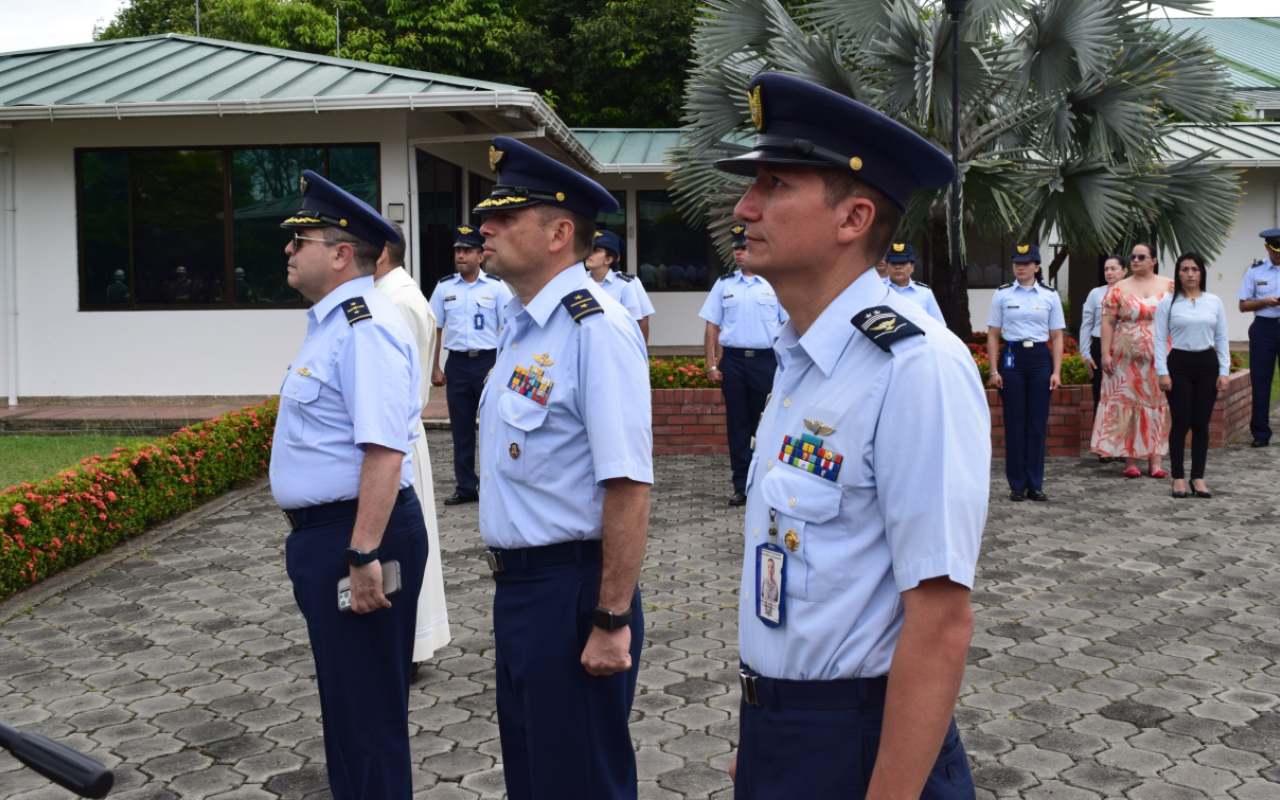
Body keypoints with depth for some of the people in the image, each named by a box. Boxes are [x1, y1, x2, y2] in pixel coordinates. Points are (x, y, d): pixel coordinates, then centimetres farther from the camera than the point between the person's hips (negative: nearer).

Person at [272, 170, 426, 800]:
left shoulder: (365, 329, -20)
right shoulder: (334, 322, 13)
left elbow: (384, 453, -28)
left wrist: (363, 556, -29)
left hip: (357, 534, -11)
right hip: (325, 532, 11)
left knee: (366, 707, 3)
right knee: (343, 695, 23)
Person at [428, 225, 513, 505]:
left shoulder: (496, 287, -1)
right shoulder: (444, 287, 6)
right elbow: (435, 329, 10)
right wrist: (434, 368, 5)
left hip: (488, 360, -3)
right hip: (457, 363, 3)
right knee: (460, 429, 8)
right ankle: (466, 486, 19)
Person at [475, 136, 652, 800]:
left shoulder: (596, 329, -20)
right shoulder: (519, 326, 10)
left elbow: (629, 489, -25)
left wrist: (611, 621, -23)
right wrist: (507, 571, 18)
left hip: (570, 589, -9)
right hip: (516, 586, 9)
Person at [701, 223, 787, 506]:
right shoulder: (724, 284, 7)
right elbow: (712, 326, 7)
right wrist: (711, 364, 2)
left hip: (766, 360, -2)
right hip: (733, 360, 2)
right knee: (737, 424, 5)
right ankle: (741, 485, 12)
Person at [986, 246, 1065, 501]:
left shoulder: (1050, 296, 7)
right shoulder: (1002, 295, 5)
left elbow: (1057, 337, 6)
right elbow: (993, 335, 4)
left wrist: (1056, 372, -1)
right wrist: (994, 370, -3)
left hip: (1040, 358, 1)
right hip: (1011, 358, -1)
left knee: (1038, 422, 3)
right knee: (1014, 422, 1)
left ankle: (1035, 483, 11)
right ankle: (1017, 484, 8)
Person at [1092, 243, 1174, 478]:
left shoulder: (1169, 287, 7)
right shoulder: (1119, 289, 6)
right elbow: (1108, 322, 2)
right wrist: (1106, 354, -6)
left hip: (1161, 358, 1)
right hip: (1127, 357, 0)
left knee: (1158, 405, 2)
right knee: (1127, 404, -1)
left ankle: (1155, 460, 7)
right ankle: (1130, 460, 5)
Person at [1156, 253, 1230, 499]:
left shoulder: (1214, 303, 7)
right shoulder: (1168, 304, 1)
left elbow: (1222, 339, 8)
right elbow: (1160, 340, -1)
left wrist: (1224, 371, 2)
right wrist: (1162, 372, -8)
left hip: (1207, 364, 2)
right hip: (1179, 363, -2)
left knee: (1201, 424, 4)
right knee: (1180, 423, -2)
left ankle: (1198, 477, 13)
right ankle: (1178, 478, 7)